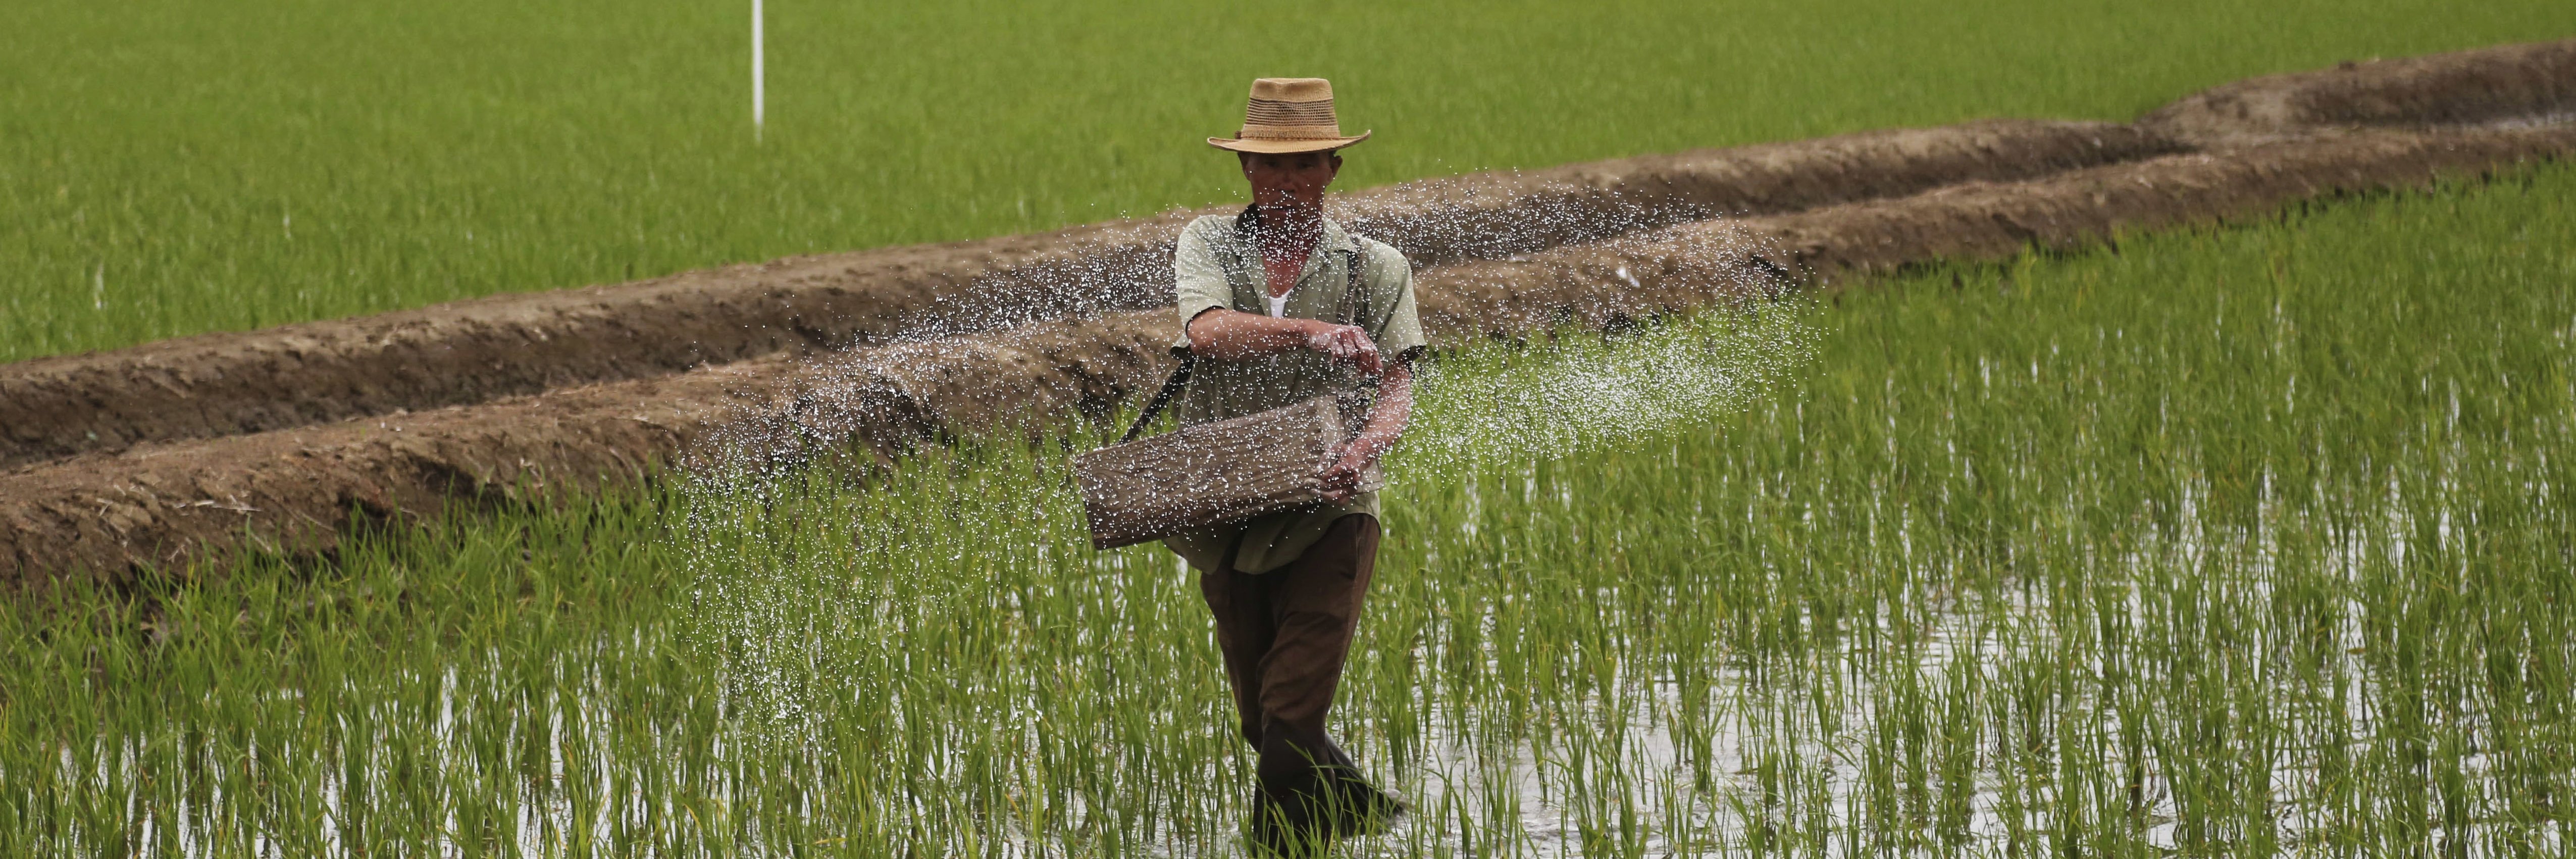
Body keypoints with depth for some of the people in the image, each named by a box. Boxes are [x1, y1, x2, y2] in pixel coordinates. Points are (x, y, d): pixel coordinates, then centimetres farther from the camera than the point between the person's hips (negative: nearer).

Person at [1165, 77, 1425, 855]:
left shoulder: (1376, 270, 4)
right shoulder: (1209, 244, 5)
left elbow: (1398, 388, -7)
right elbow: (1208, 330, -17)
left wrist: (1364, 449, -29)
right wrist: (1317, 333, -32)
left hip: (1327, 518, -3)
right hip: (1225, 518, 3)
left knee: (1293, 717, -15)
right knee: (1262, 722, 14)